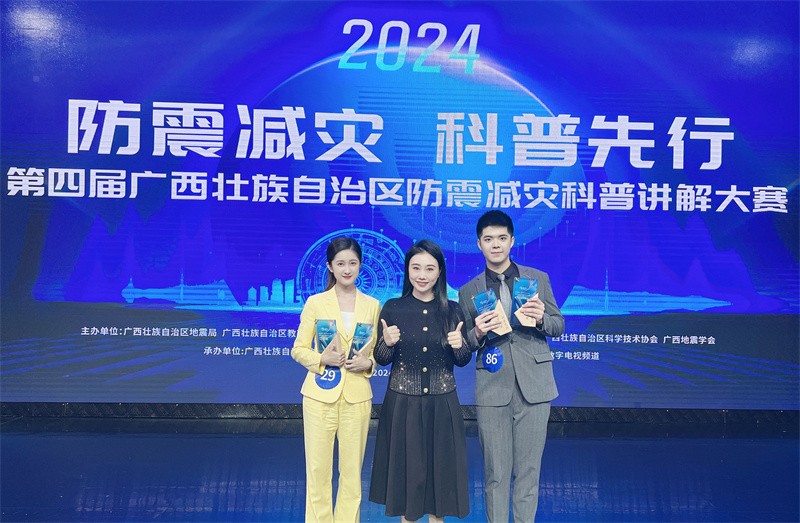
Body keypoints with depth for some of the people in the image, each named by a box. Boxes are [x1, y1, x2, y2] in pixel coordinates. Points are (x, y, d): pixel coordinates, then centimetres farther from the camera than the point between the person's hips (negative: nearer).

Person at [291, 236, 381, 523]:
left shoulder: (373, 305, 6)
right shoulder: (315, 303, 2)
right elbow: (299, 349, 2)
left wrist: (368, 363, -10)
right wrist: (322, 358, -16)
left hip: (357, 396, 1)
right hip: (321, 395, -1)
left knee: (352, 470, 8)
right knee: (318, 469, 4)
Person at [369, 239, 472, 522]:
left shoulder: (453, 311, -1)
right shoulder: (393, 308, -3)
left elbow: (463, 361, 4)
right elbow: (381, 359, 0)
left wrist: (460, 345, -17)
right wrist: (387, 342, -21)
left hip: (442, 403, 1)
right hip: (402, 402, -1)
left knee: (440, 465, 9)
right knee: (405, 465, 8)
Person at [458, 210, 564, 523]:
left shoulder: (538, 279, 8)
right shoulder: (469, 292, 7)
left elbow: (559, 326, 10)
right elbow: (464, 346, 9)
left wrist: (542, 318, -12)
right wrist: (478, 334, -13)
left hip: (533, 387, 0)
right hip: (492, 390, 0)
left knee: (528, 470, 6)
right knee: (496, 473, 6)